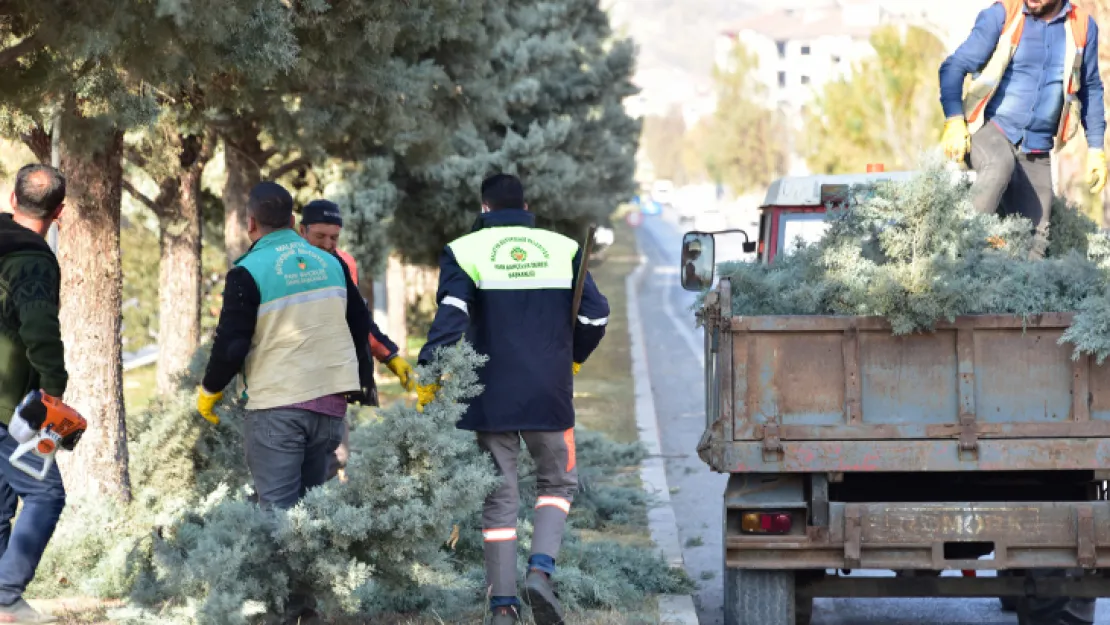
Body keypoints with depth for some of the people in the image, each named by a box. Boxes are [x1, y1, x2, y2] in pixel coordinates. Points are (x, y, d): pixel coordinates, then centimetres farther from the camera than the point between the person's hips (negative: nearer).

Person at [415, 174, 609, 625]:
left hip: (492, 397, -1)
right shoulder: (562, 250, 6)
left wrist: (429, 376, -15)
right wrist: (573, 357, 21)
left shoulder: (466, 251, 0)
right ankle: (540, 570, -6)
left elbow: (451, 316, -15)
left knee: (499, 499, 8)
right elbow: (595, 315, 3)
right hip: (550, 396, 1)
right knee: (557, 482, 18)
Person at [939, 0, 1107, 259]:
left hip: (1037, 151, 4)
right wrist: (954, 121, -22)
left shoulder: (1082, 27, 4)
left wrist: (1095, 149, 13)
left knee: (1033, 245, -2)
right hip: (990, 129, -4)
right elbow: (954, 67, -8)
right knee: (1000, 165, -37)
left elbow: (1090, 90, 17)